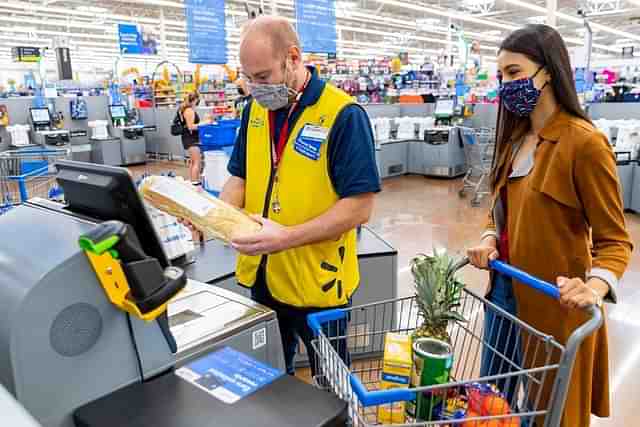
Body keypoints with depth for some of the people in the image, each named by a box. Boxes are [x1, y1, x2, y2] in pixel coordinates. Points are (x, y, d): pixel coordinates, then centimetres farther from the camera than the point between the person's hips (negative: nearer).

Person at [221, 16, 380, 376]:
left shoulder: (344, 115, -17)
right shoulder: (256, 108, 3)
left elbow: (359, 207, -20)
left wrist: (287, 237, -29)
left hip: (316, 282, -5)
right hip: (261, 276, 6)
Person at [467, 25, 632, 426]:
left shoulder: (584, 142, -18)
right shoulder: (516, 138, 6)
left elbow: (614, 240, -16)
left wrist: (596, 285, -35)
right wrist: (490, 239, -6)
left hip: (552, 302, -7)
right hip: (504, 289, 7)